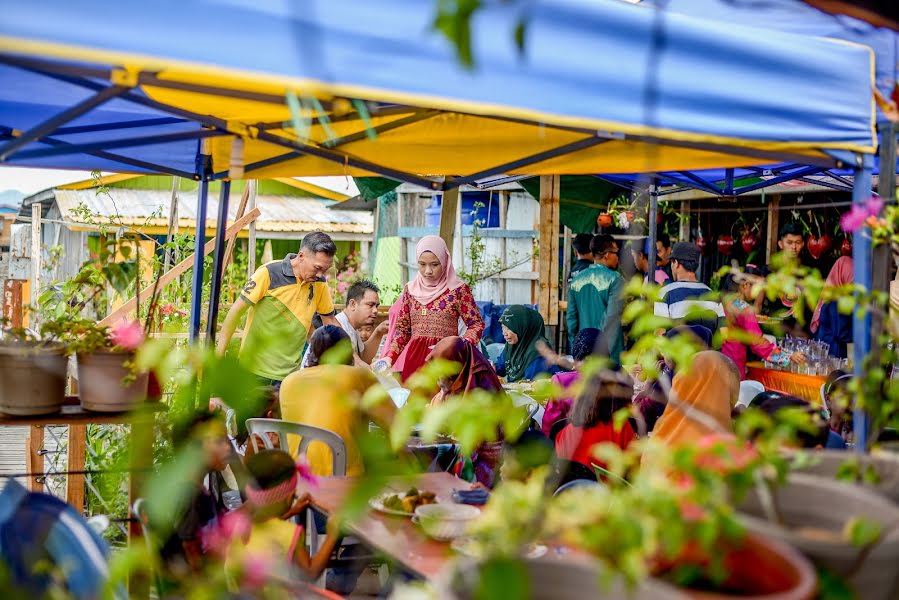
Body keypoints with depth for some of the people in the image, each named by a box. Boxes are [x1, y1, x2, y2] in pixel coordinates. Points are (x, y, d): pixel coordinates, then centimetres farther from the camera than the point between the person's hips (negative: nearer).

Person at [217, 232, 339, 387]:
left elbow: (330, 320, 15)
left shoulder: (319, 284, 3)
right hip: (255, 369, -4)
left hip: (289, 373, 4)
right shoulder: (269, 273, -10)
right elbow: (236, 311, -9)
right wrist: (219, 355, -11)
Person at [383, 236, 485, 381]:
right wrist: (390, 356, 3)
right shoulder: (411, 289, 9)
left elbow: (476, 324, 0)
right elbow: (402, 328, 15)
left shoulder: (458, 289, -3)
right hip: (415, 358, 3)